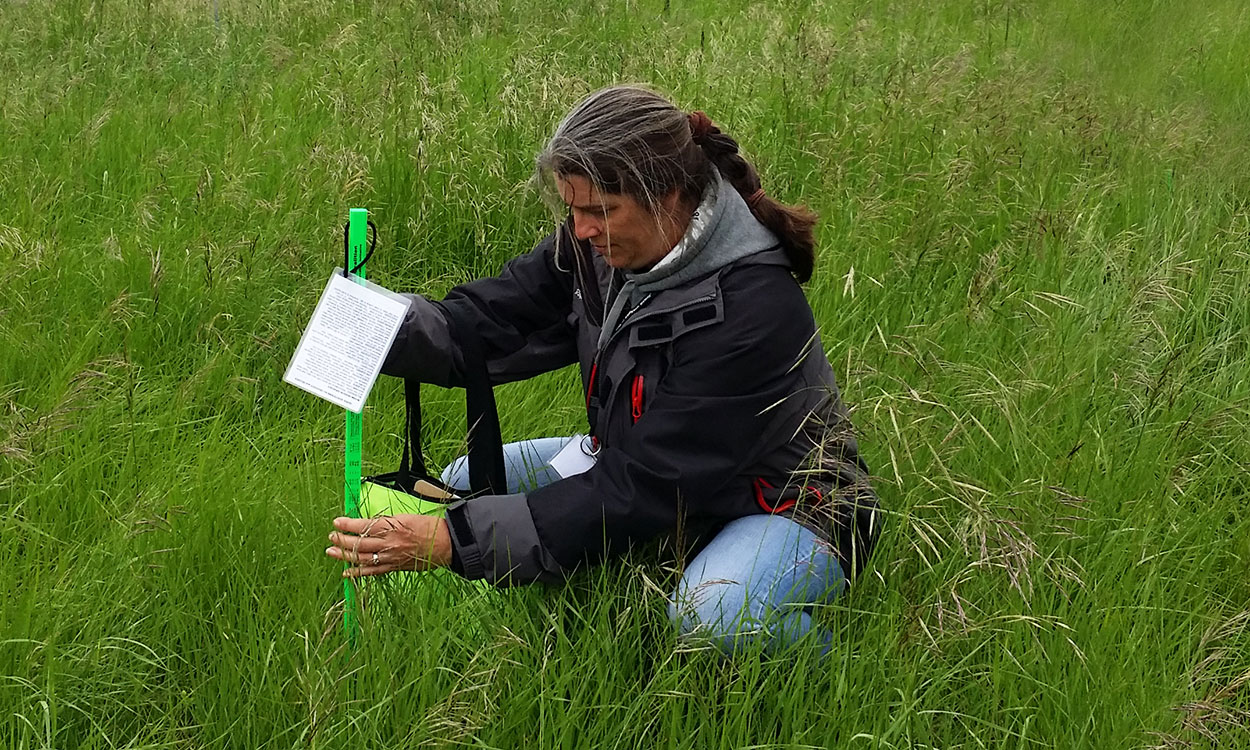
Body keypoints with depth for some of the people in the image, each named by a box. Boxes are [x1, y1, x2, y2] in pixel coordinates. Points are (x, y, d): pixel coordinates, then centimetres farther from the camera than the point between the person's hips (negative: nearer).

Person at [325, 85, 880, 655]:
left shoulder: (753, 307, -34)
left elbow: (644, 487, -34)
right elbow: (494, 324, -4)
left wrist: (457, 541, -36)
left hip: (782, 500, -8)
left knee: (712, 616, -40)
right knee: (465, 484, 2)